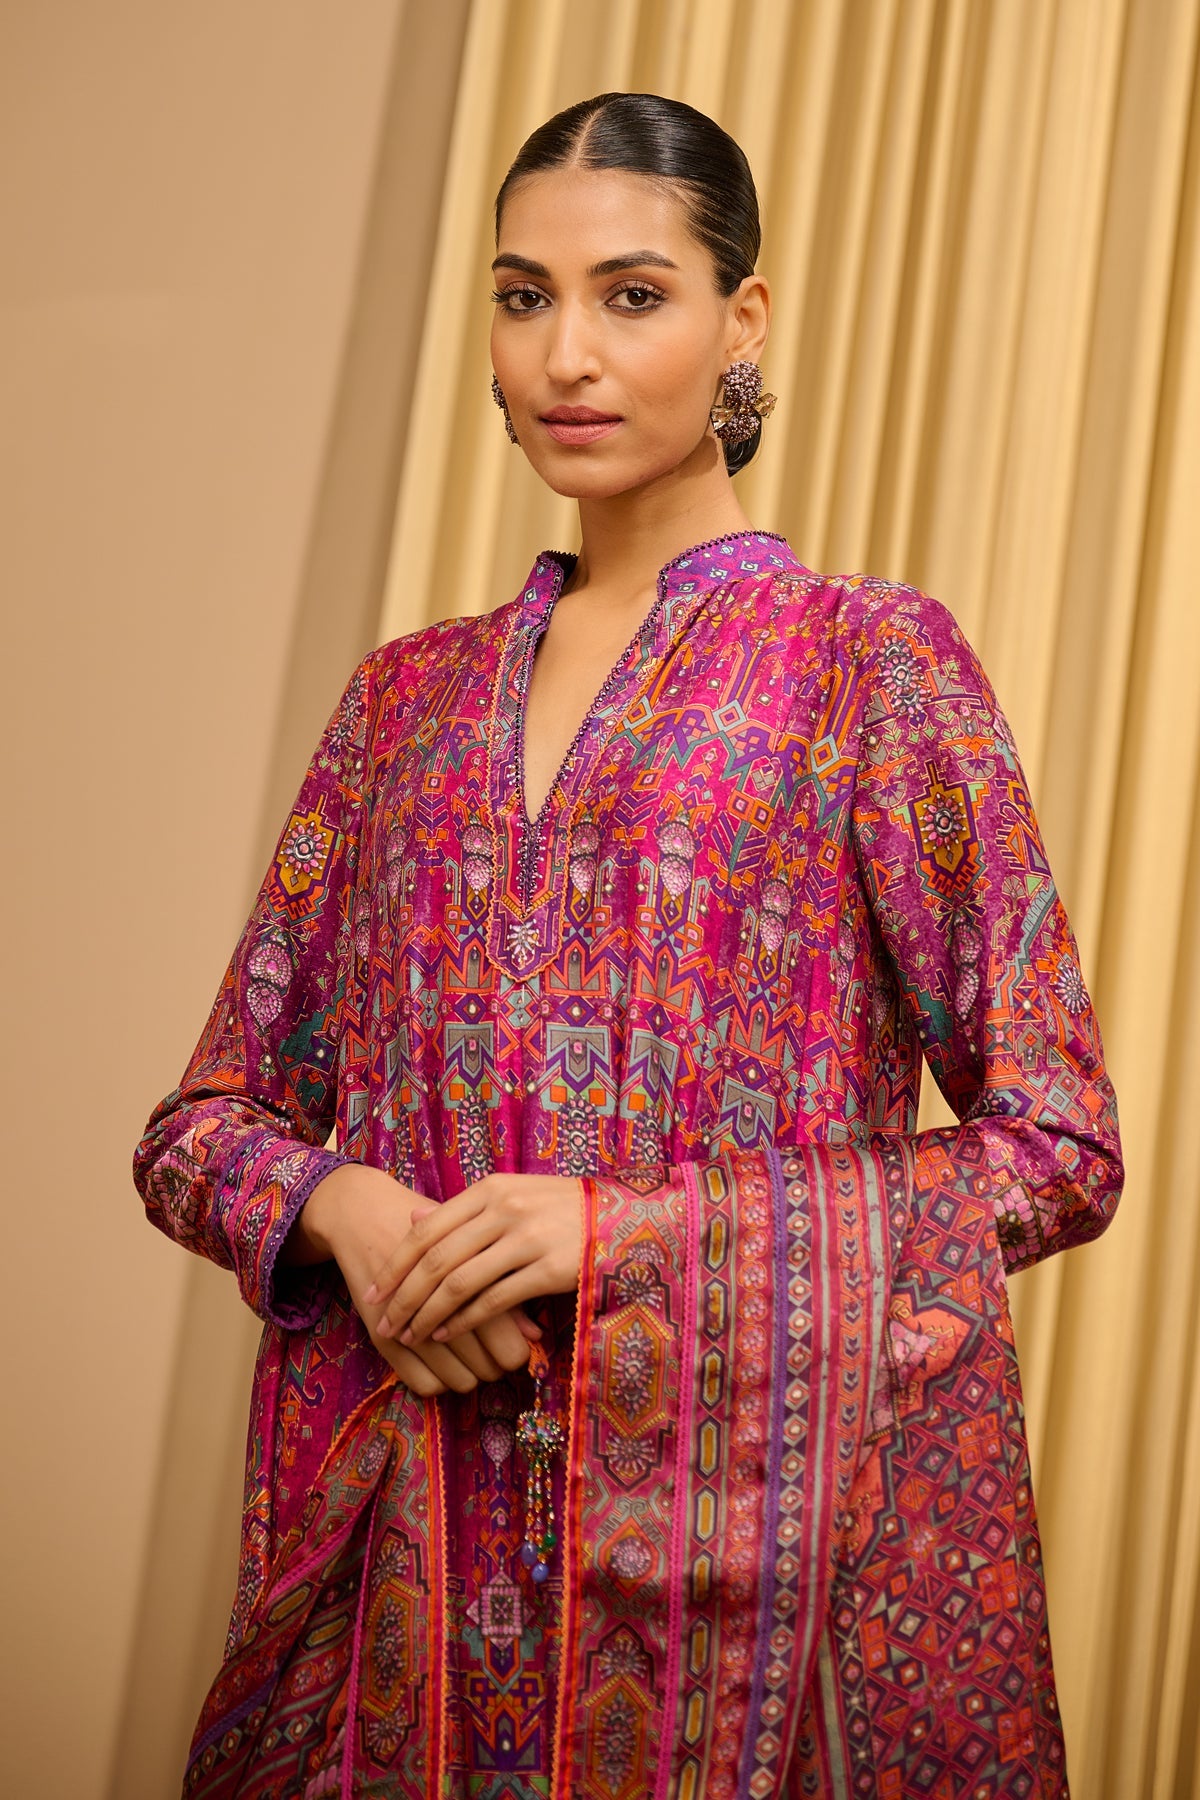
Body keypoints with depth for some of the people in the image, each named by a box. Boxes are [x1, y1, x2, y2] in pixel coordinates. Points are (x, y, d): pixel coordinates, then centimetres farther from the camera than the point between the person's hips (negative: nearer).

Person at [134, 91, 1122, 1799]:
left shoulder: (874, 659, -2)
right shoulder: (409, 695, 10)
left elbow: (1057, 1146, -6)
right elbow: (204, 1123, 12)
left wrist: (631, 1227, -15)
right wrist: (345, 1206, -11)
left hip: (741, 1492, -3)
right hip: (414, 1517, 4)